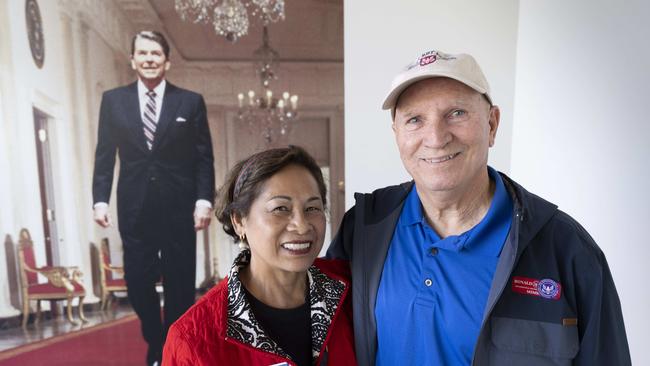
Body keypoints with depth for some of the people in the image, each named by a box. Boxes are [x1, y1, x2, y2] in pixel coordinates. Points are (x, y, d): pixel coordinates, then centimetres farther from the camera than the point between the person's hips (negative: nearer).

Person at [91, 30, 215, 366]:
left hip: (179, 206, -1)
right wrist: (100, 199, -1)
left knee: (180, 284, 7)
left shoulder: (191, 101, 3)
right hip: (134, 207, 2)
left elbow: (204, 158, 0)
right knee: (138, 283, 7)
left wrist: (204, 200, -9)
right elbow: (104, 155, 8)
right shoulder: (113, 100, 8)